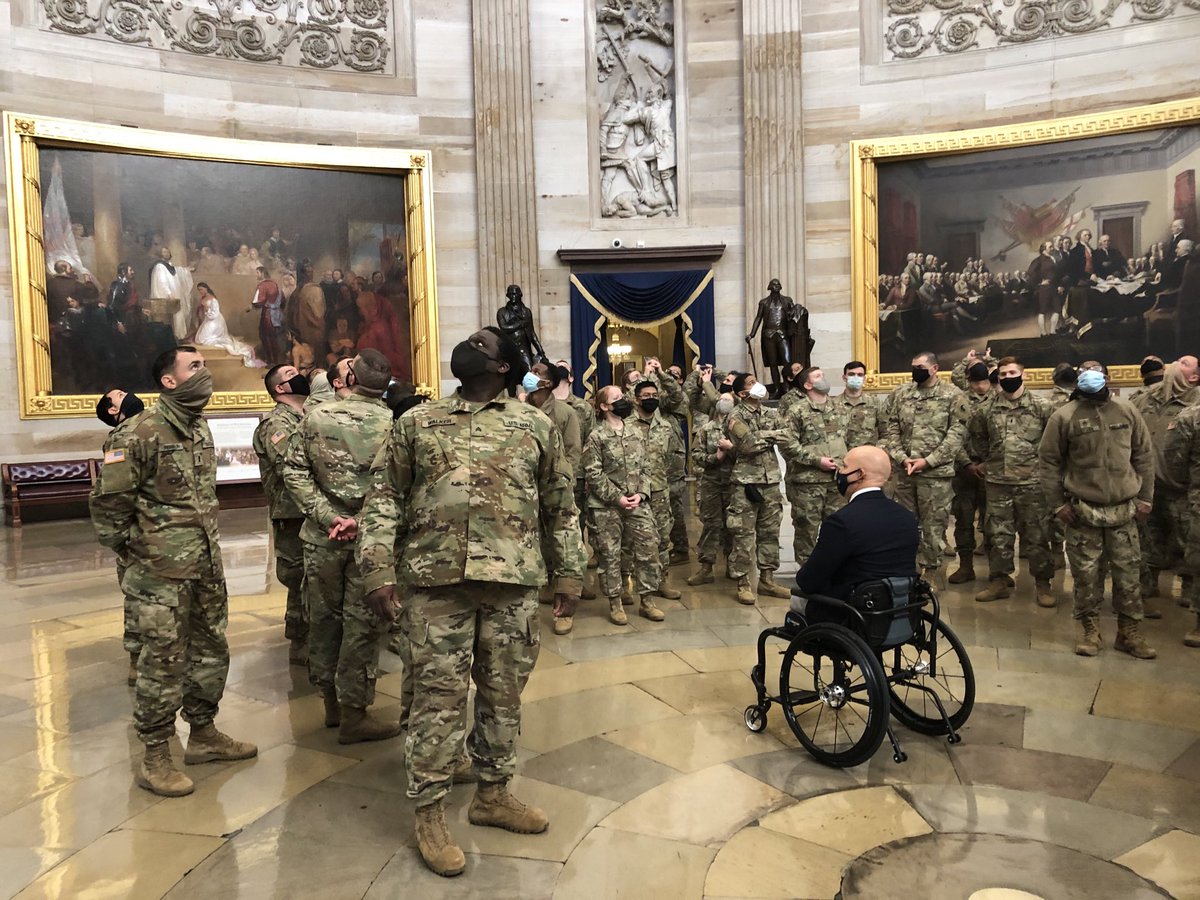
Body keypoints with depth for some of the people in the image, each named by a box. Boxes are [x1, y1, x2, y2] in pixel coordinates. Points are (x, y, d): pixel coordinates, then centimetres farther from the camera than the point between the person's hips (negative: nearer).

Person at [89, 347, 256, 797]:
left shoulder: (201, 428, 10)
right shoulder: (144, 433, -15)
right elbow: (109, 501, -13)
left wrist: (208, 546, 17)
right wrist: (129, 551, -5)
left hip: (207, 566, 8)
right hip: (163, 572, -8)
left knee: (211, 652, 16)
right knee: (164, 662, 1)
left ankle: (203, 734, 32)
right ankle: (154, 759, 15)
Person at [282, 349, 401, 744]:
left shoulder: (316, 416, -1)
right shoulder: (393, 425, -9)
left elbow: (294, 472, -5)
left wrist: (327, 515, -9)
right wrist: (361, 520, -16)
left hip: (322, 537, 4)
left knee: (324, 618, 16)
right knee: (362, 624, 5)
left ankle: (332, 701, 31)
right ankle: (354, 715, 15)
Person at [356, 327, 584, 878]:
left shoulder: (537, 427, 9)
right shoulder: (416, 422, 7)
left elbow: (559, 508, 12)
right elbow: (384, 498, 4)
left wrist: (567, 574, 9)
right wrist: (378, 569, -6)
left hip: (514, 582, 2)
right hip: (436, 580, -1)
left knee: (504, 693, 12)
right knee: (439, 696, 4)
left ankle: (493, 794, 31)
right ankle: (429, 813, 20)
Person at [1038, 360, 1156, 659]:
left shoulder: (1127, 412, 3)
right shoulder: (1064, 416, -6)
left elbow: (1144, 456, 10)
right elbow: (1048, 460, -2)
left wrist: (1144, 498, 7)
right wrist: (1058, 503, -4)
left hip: (1124, 511, 2)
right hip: (1082, 511, -2)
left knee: (1128, 575, 8)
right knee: (1086, 576, 5)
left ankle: (1130, 634, 21)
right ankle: (1089, 631, 19)